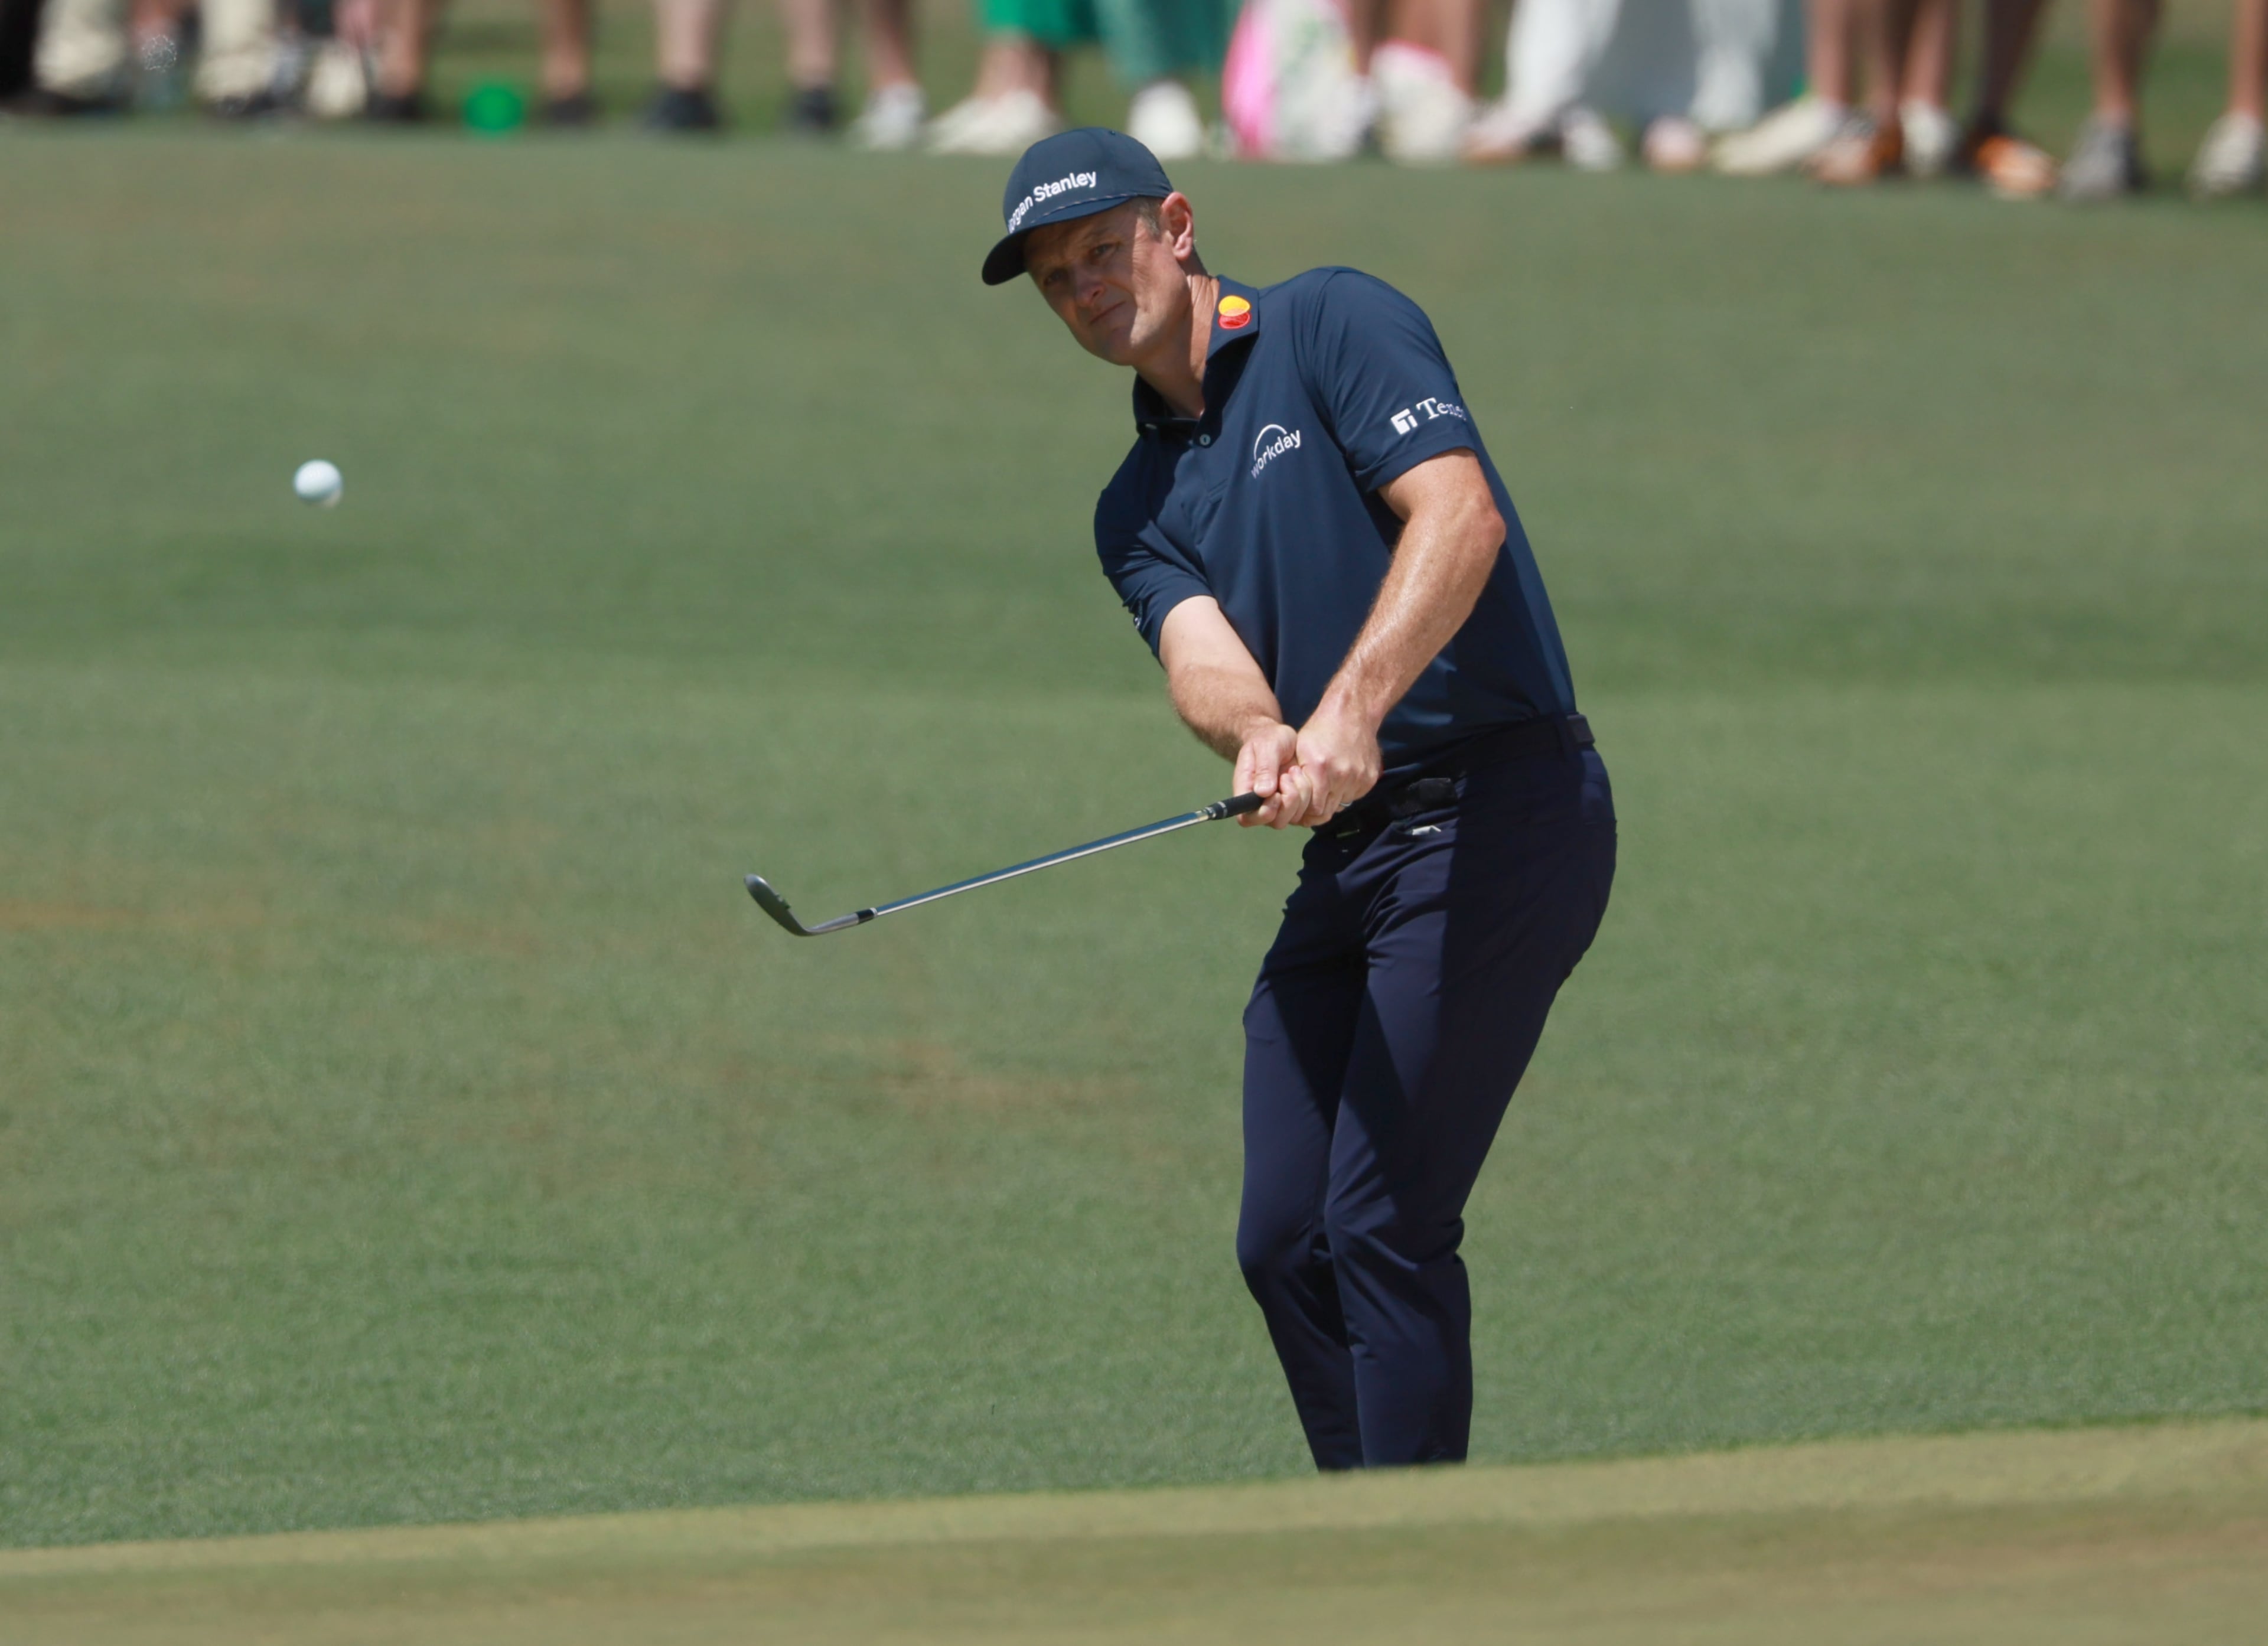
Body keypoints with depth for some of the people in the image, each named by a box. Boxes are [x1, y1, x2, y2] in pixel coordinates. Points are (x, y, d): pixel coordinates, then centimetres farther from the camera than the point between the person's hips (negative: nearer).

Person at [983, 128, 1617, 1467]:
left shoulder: (1334, 327, -1)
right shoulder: (1140, 507, 18)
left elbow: (1459, 514, -17)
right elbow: (1201, 654, -2)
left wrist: (1352, 713, -30)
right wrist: (1260, 736, -27)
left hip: (1497, 814, -8)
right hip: (1348, 853, 8)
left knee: (1384, 1221, -13)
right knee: (1286, 1243, 5)